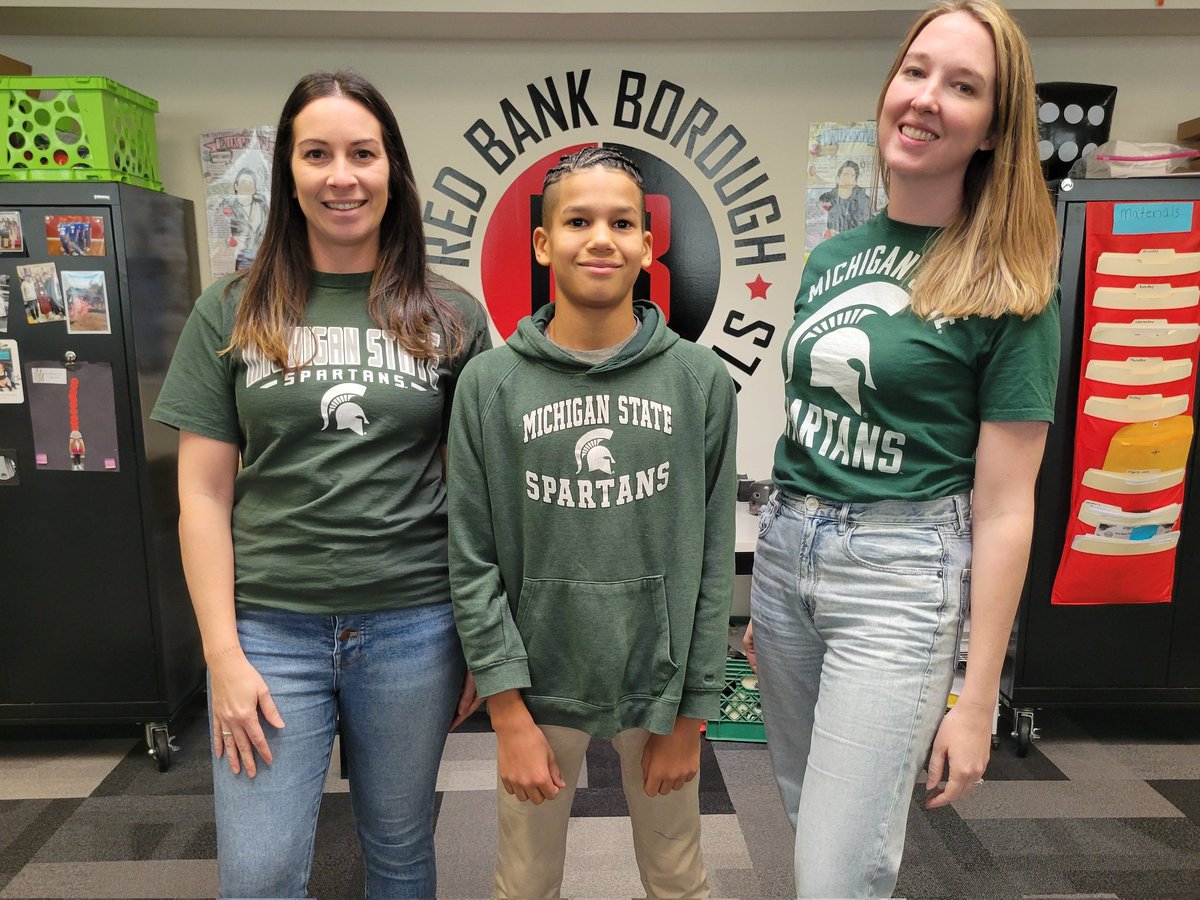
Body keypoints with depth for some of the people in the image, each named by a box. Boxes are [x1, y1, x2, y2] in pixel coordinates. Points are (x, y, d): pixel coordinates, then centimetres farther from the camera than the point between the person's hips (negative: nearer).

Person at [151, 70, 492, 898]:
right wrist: (223, 654, -4)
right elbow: (203, 493, 1)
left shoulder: (451, 319, 1)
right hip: (270, 628, 0)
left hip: (413, 626, 0)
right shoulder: (232, 314, 2)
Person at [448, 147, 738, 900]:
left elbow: (712, 561, -3)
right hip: (539, 682, 0)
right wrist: (508, 711, -9)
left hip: (660, 683, 1)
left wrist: (690, 713, -2)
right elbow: (474, 562, -6)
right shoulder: (490, 384, -6)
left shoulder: (703, 382, -5)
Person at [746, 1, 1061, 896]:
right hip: (785, 551, 6)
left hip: (901, 572, -5)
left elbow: (1003, 507, -10)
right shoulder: (832, 258, 7)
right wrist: (768, 594, 15)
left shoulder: (1008, 287, -9)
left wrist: (977, 698, -9)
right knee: (809, 816, 21)